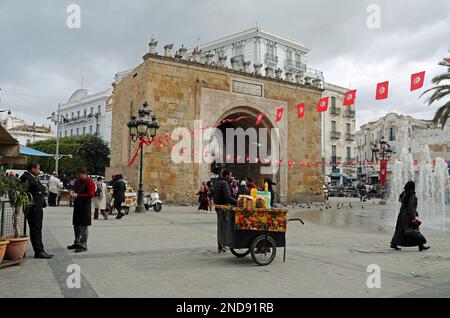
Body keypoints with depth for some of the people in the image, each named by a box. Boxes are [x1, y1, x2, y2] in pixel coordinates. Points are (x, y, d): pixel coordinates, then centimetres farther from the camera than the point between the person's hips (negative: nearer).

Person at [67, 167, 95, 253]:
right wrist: (73, 193, 0)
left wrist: (77, 195, -20)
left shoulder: (90, 182, -12)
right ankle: (77, 243, 28)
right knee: (76, 225, 15)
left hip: (85, 206, -8)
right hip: (77, 205, 8)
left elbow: (90, 195, -18)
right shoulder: (78, 181, 12)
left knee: (84, 226, -2)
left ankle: (83, 246, 5)